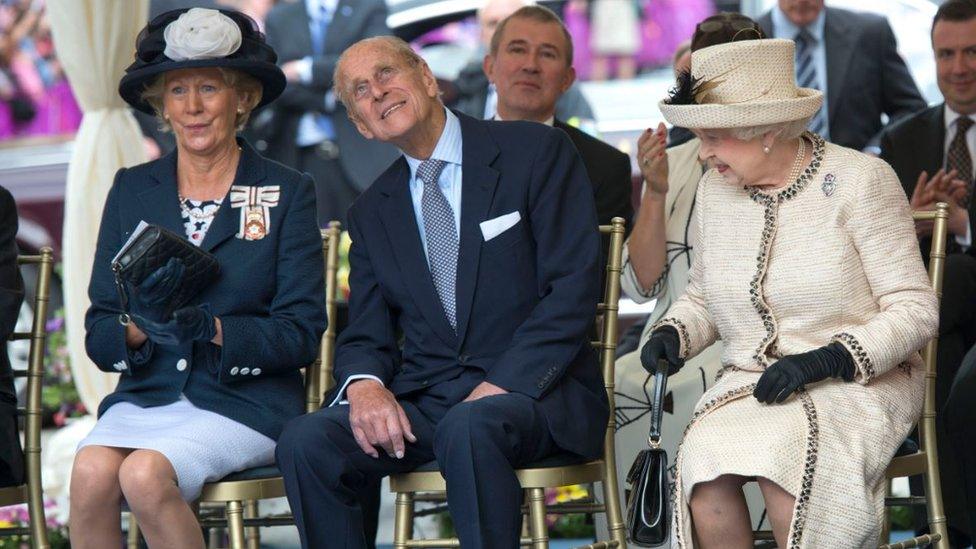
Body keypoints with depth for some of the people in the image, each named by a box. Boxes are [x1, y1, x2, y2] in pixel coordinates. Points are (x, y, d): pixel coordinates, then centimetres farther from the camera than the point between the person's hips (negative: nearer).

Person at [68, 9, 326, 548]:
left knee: (145, 474, -32)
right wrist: (140, 325, -15)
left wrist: (211, 329, -18)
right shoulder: (131, 190, 13)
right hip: (144, 397, 3)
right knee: (91, 472, -30)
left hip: (242, 403, -3)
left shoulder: (288, 194, 5)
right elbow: (98, 337, 9)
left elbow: (302, 333, -2)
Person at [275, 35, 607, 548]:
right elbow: (366, 335, 14)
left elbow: (574, 285, -7)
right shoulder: (373, 211, 17)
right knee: (304, 442, -24)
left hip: (532, 390, -4)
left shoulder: (536, 153, 1)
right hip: (423, 399, 4)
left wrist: (503, 385, -17)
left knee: (469, 428, -39)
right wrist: (365, 385, -11)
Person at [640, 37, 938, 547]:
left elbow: (915, 308, -8)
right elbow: (702, 297, 24)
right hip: (747, 381, 4)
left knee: (776, 453, -36)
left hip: (859, 382, -4)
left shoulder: (858, 180, -7)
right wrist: (673, 332, 1)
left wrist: (825, 362, -20)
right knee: (704, 465, -30)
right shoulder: (714, 189, 9)